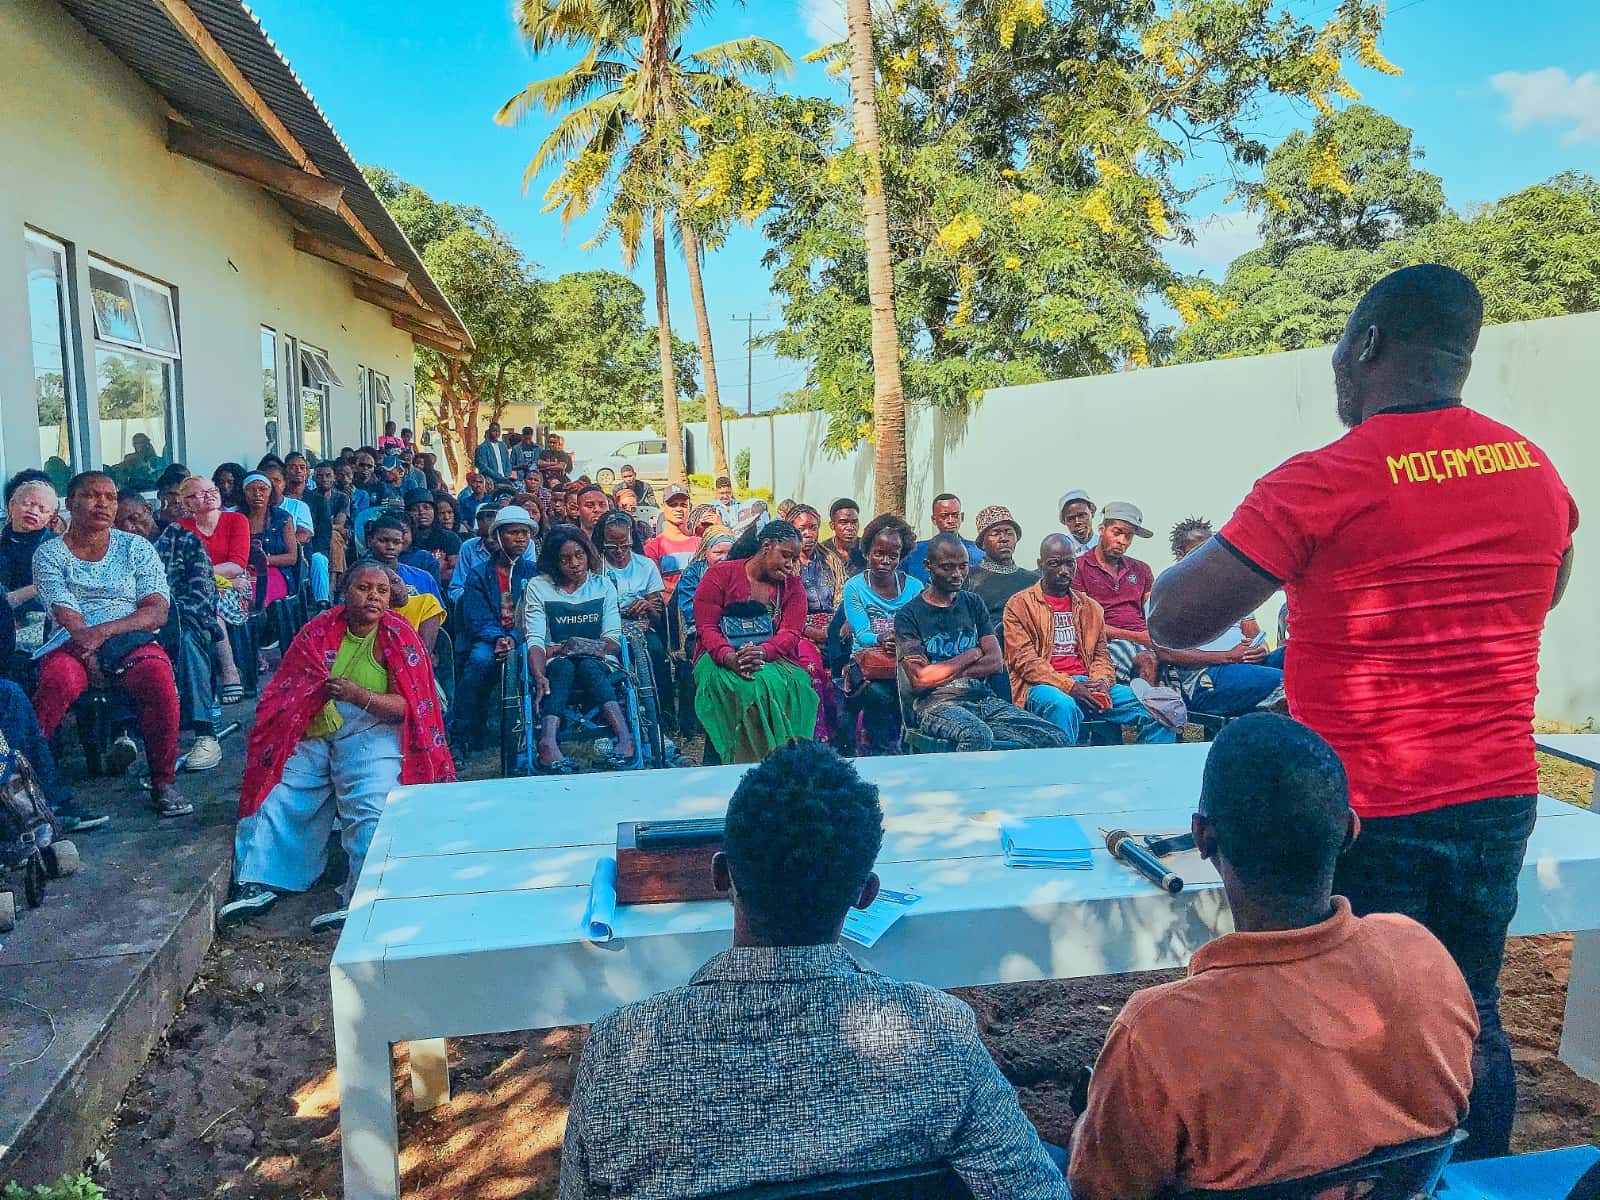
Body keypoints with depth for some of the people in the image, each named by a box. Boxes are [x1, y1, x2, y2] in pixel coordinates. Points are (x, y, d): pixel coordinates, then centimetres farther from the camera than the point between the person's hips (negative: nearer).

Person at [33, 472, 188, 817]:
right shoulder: (49, 553, 11)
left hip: (133, 643, 0)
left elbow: (158, 611, 0)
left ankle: (164, 784, -21)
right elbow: (65, 616, -4)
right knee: (57, 681, -35)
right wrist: (90, 654, -21)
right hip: (70, 646, 0)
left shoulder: (136, 547, 13)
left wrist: (104, 631, -17)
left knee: (159, 677, -32)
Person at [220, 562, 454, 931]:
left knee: (370, 807, -27)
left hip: (370, 733, -3)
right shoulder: (319, 630, 9)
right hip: (313, 735, 4)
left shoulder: (400, 637, 0)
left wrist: (360, 696, -23)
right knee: (275, 796, -16)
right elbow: (287, 689, 13)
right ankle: (256, 884, -12)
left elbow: (408, 707, -7)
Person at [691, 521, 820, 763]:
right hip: (720, 659, -2)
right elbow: (706, 628, -5)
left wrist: (763, 652, -25)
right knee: (748, 686, -36)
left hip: (773, 658, 3)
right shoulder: (719, 575, 2)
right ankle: (743, 760, -26)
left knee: (792, 684, -32)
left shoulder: (793, 586, 12)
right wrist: (730, 658, -26)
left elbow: (791, 633, -3)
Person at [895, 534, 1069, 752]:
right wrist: (972, 655, 2)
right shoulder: (908, 614, 2)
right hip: (937, 702, -5)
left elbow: (996, 663, 7)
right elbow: (920, 680, -10)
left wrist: (943, 672, -5)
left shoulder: (973, 603, 18)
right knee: (978, 735, -39)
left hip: (984, 698, 5)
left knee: (1056, 739, -18)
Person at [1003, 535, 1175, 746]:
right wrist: (1069, 686, -16)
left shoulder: (1090, 607, 22)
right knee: (1063, 706, -41)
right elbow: (1024, 660, -6)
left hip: (1086, 683, 5)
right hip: (1044, 685, -5)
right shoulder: (1019, 605, 5)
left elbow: (1101, 654, 20)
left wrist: (1101, 682, -5)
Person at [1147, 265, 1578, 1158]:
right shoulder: (1536, 469, 3)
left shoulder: (1322, 484, -18)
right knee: (1475, 1019, 21)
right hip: (1498, 802, 6)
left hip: (1366, 817, -6)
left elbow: (1173, 621, -17)